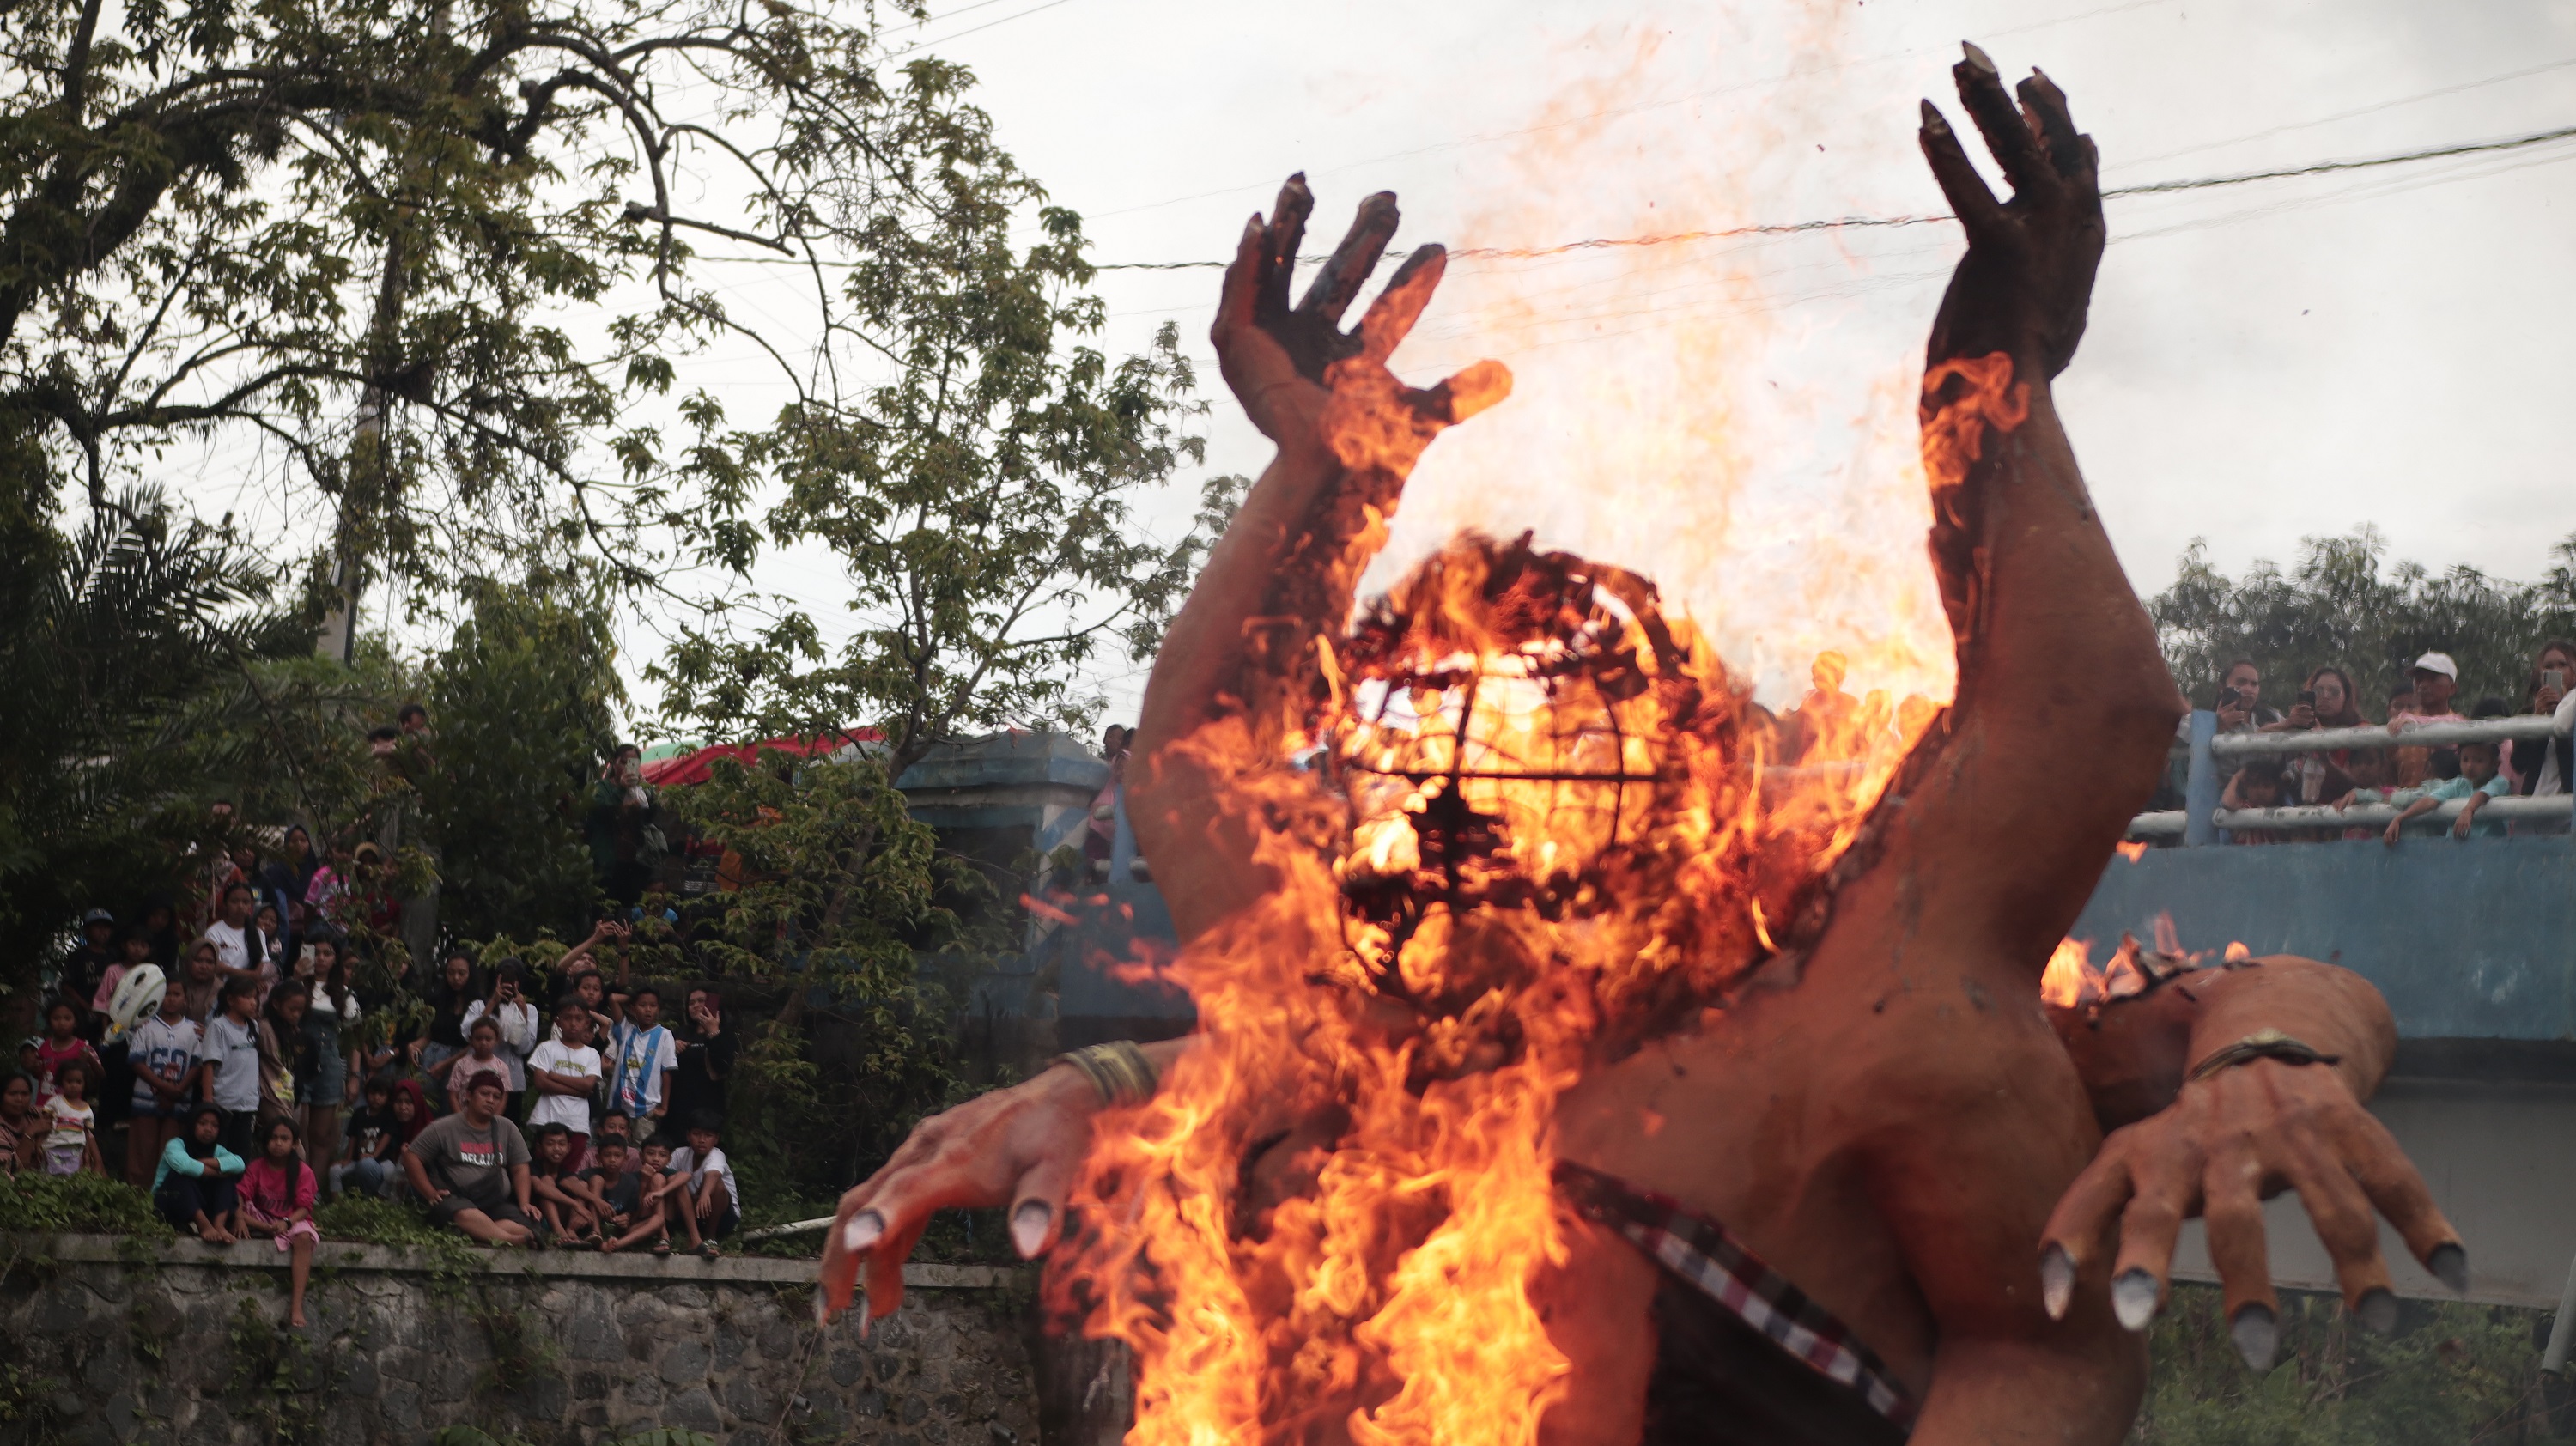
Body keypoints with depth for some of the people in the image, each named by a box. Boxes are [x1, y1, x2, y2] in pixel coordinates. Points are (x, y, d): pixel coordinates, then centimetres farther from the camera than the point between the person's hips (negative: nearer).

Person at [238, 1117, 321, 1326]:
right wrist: (240, 1217, -33)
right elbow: (241, 1197, -12)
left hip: (293, 1221, -2)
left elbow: (304, 1207, -11)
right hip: (262, 1222, 2)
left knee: (303, 1237, -38)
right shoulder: (257, 1167, 1)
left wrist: (286, 1222, -31)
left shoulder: (303, 1171, -3)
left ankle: (297, 1306, -46)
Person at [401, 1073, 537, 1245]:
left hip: (498, 1205, 4)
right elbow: (412, 1157, 5)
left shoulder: (507, 1129, 14)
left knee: (523, 1225, -31)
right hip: (454, 1200, -4)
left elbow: (520, 1169, 16)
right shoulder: (444, 1129, 4)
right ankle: (510, 1241, -50)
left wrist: (524, 1203, 0)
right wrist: (431, 1194, -4)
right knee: (466, 1215, -43)